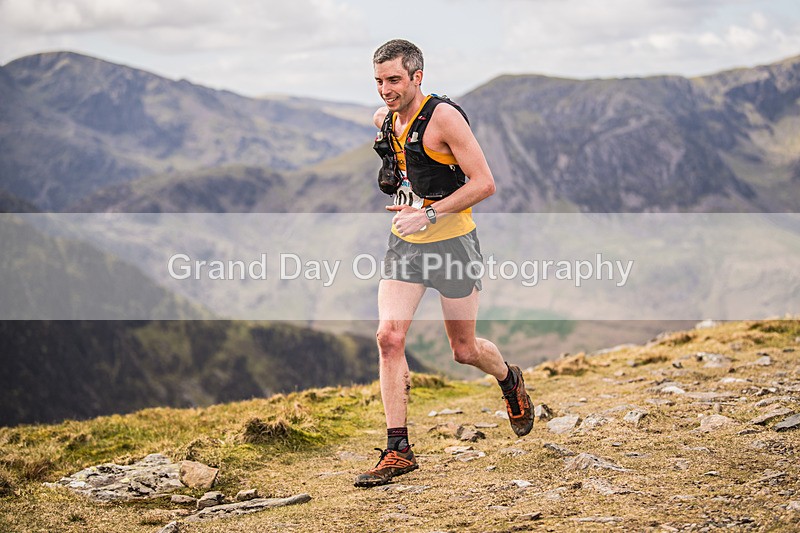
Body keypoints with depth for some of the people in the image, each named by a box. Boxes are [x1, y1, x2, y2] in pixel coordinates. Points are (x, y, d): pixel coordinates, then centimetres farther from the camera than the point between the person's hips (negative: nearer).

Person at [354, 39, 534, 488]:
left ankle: (510, 380, 43)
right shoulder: (384, 119, 3)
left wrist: (430, 214, -26)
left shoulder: (443, 116, -18)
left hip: (452, 241, -5)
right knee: (389, 337, -11)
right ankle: (399, 451, -6)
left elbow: (485, 183, -21)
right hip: (405, 244, 6)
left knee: (464, 350, 8)